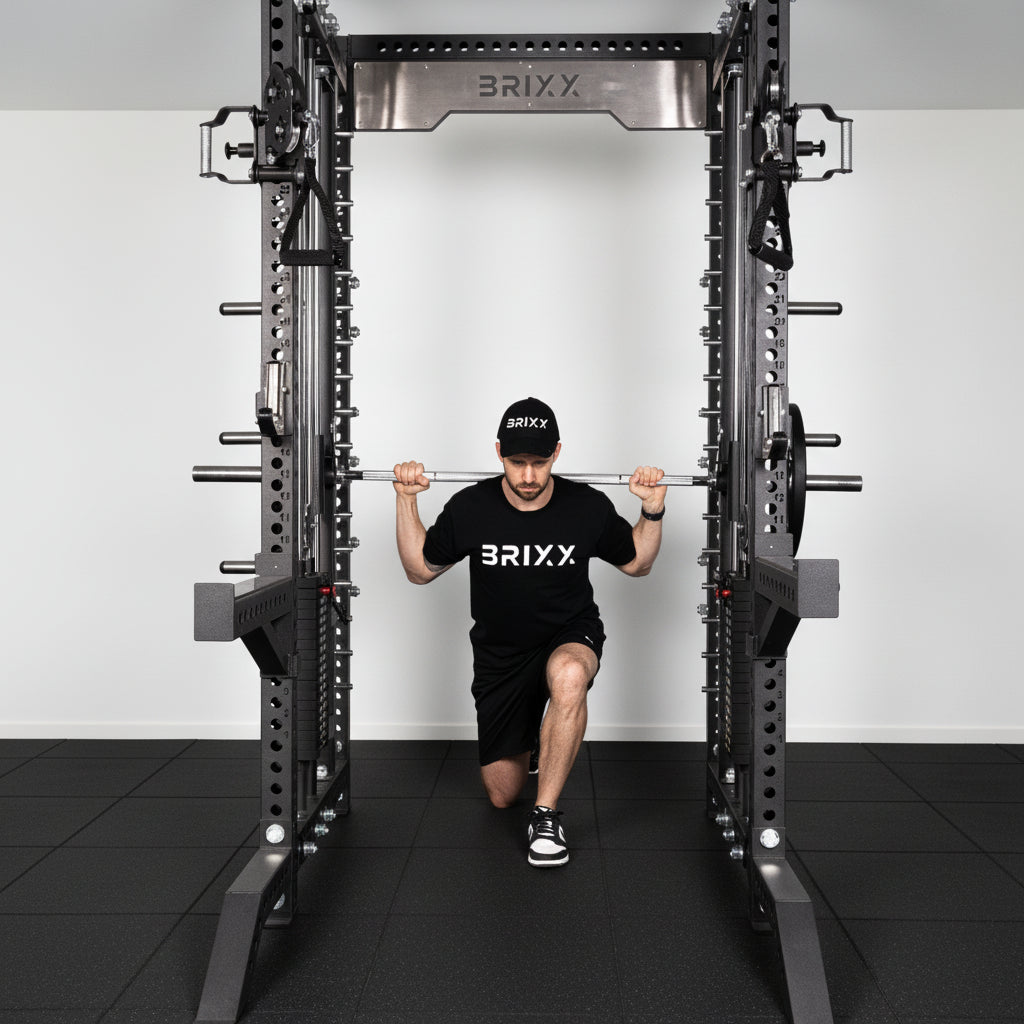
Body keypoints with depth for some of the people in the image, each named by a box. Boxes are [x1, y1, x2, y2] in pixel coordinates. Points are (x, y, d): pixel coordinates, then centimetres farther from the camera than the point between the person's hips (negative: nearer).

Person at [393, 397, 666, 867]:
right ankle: (527, 740, 45)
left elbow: (637, 563, 3)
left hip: (570, 637, -1)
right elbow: (420, 569, 1)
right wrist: (406, 499, -10)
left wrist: (652, 509, -13)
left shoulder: (588, 507, -14)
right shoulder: (469, 507, -13)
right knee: (502, 794, 8)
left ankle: (546, 815, -25)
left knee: (568, 676, -42)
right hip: (500, 652, 2)